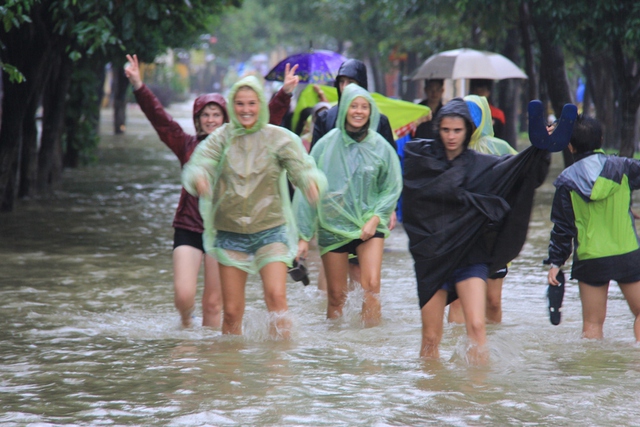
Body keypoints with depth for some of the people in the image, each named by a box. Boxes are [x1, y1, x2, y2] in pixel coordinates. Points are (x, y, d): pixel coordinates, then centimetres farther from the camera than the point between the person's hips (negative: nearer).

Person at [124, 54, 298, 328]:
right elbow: (158, 117, 0)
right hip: (188, 229, 0)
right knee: (183, 296, -10)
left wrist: (285, 93, -12)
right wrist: (138, 86, -11)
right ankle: (186, 325, 22)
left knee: (213, 303, 2)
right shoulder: (187, 146, 6)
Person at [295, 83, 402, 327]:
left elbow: (392, 188, 9)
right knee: (336, 295, 4)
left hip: (369, 225, 0)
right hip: (333, 225, 0)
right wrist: (304, 235, -1)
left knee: (371, 284, -18)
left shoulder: (380, 147, 0)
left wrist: (376, 218, -7)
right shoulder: (327, 145, -3)